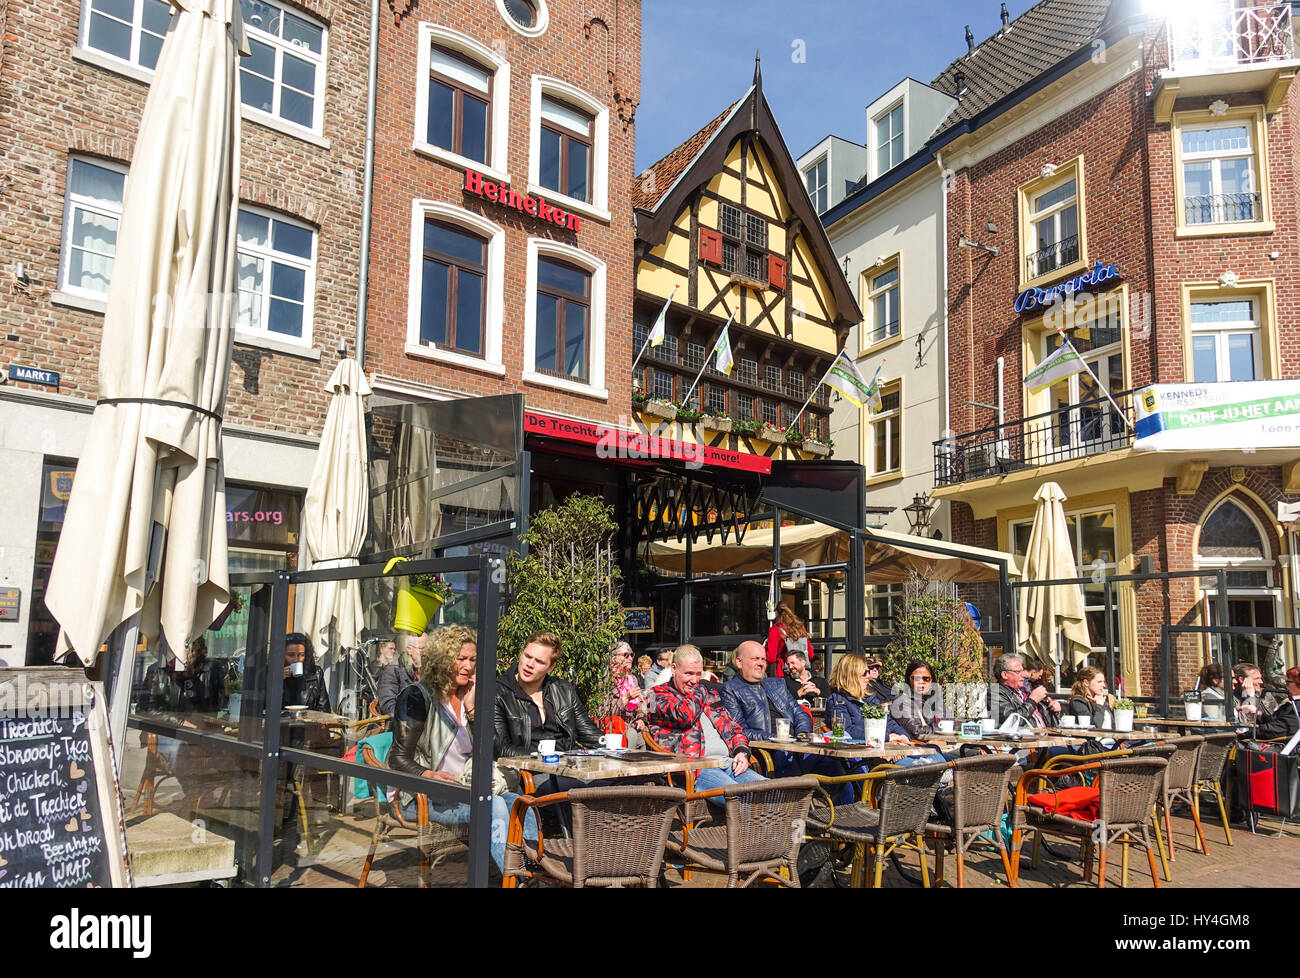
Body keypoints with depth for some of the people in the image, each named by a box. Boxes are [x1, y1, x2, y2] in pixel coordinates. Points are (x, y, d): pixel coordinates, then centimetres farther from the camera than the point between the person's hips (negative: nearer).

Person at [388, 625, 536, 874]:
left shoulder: (467, 697, 14)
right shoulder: (417, 697, -5)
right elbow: (399, 759, -9)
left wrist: (471, 707, -2)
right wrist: (429, 774, -28)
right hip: (423, 796, -6)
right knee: (494, 806, -31)